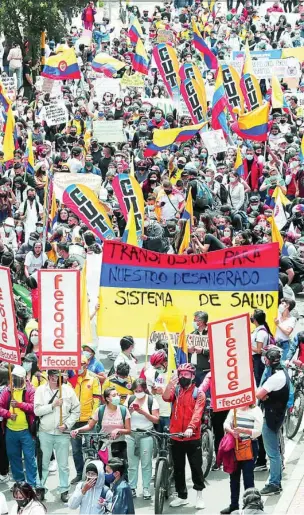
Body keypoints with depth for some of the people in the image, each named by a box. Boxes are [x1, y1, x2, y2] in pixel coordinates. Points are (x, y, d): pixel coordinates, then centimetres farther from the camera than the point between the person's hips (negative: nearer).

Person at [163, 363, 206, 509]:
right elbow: (166, 398, -14)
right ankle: (182, 496, 20)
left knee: (196, 467, 0)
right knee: (178, 468, 10)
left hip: (193, 437, -4)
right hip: (176, 437, 4)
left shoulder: (199, 393, -2)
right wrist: (171, 383, -31)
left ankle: (199, 495, 11)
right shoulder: (175, 390, 8)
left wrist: (190, 428, -31)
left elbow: (197, 413, -15)